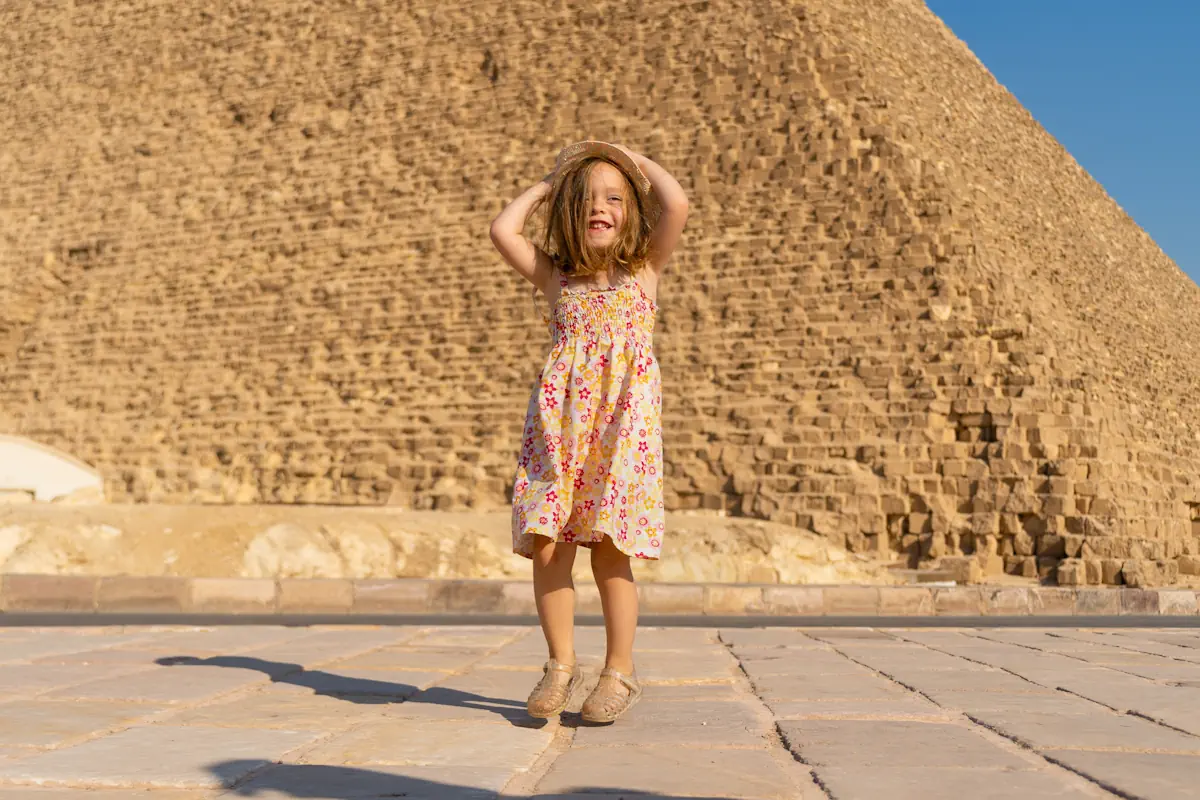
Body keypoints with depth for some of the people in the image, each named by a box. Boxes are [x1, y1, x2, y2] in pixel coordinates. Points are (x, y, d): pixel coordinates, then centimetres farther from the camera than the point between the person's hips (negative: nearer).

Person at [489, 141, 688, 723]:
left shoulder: (644, 270, 8)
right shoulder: (555, 277, 12)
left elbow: (677, 206, -6)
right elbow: (502, 230, 0)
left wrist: (642, 163, 10)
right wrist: (545, 185, 14)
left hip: (623, 423, -2)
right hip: (559, 423, 2)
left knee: (609, 550, -3)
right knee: (547, 547, -3)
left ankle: (619, 671, 11)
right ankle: (561, 664, 14)